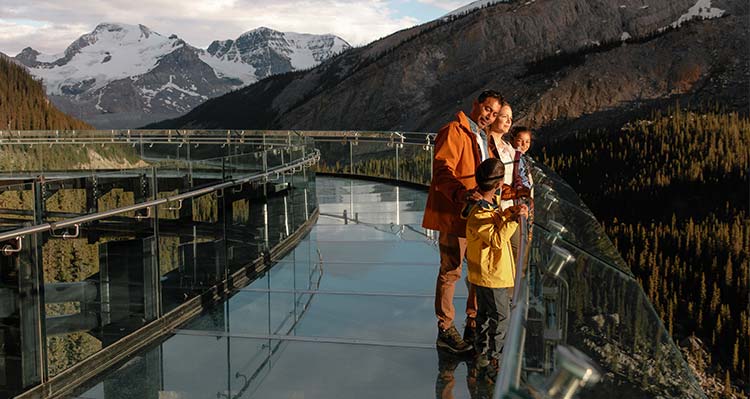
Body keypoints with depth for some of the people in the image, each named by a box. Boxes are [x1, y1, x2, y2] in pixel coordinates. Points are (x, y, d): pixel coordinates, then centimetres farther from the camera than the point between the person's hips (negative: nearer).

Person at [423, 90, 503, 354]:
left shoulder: (482, 138, 21)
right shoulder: (454, 131, -9)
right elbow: (442, 170, -22)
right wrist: (460, 193, -40)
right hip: (454, 215, -9)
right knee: (451, 271, -1)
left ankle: (474, 326, 29)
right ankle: (445, 331, 10)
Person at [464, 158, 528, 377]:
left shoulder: (493, 203, 3)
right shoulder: (478, 215, -26)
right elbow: (497, 239, -32)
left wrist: (509, 212, 3)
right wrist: (514, 219, -36)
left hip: (487, 273, 10)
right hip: (490, 275, -10)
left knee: (485, 313, 20)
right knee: (500, 317, 0)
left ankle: (482, 353, 34)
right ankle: (495, 361, 10)